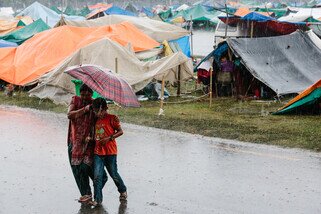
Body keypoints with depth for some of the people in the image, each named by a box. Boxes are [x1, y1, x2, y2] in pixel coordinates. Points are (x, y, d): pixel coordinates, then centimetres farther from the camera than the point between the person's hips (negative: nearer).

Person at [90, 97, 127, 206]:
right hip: (98, 151, 4)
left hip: (110, 152, -4)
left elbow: (120, 131, -8)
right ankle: (97, 199, -3)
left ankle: (123, 191, 34)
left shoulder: (112, 118, -7)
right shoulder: (97, 120, 10)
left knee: (113, 174, 9)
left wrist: (109, 138, -18)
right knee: (97, 176, -5)